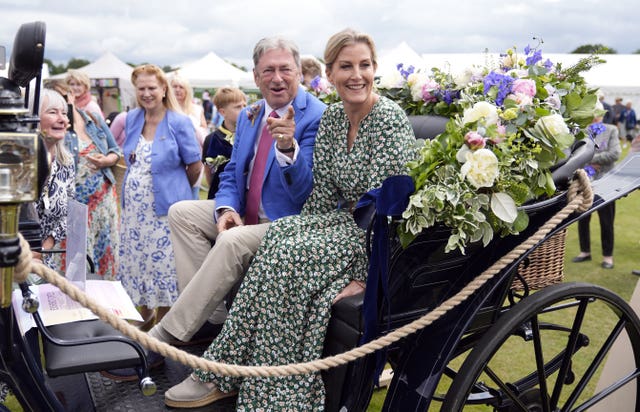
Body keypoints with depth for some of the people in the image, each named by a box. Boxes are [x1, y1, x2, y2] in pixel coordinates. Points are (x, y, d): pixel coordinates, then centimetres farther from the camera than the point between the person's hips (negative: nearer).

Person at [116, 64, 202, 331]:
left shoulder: (179, 122, -10)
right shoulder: (132, 119, 7)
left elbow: (195, 166, -4)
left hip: (165, 209, -5)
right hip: (134, 208, 6)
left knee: (163, 266, 0)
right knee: (134, 264, 12)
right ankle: (145, 318, 32)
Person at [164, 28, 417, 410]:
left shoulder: (390, 117, -16)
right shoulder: (332, 117, 6)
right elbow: (323, 191, 9)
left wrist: (363, 276, -23)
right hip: (349, 221, 7)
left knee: (288, 257, -25)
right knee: (280, 234, -19)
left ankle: (225, 374, -11)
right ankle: (226, 372, -14)